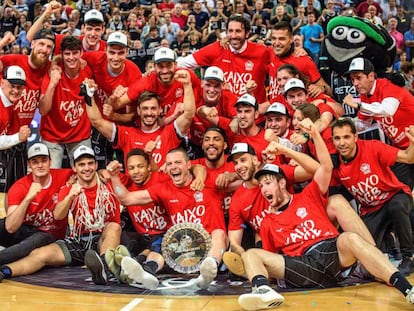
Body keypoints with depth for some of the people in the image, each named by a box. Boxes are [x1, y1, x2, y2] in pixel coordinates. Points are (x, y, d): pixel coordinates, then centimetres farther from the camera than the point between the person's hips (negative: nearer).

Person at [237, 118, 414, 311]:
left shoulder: (308, 197, 19)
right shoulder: (267, 223, 24)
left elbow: (326, 167, 6)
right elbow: (271, 258, 24)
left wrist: (315, 134, -6)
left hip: (332, 252, -2)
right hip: (304, 266, 2)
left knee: (350, 239, -36)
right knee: (251, 254, -17)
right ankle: (263, 290, -53)